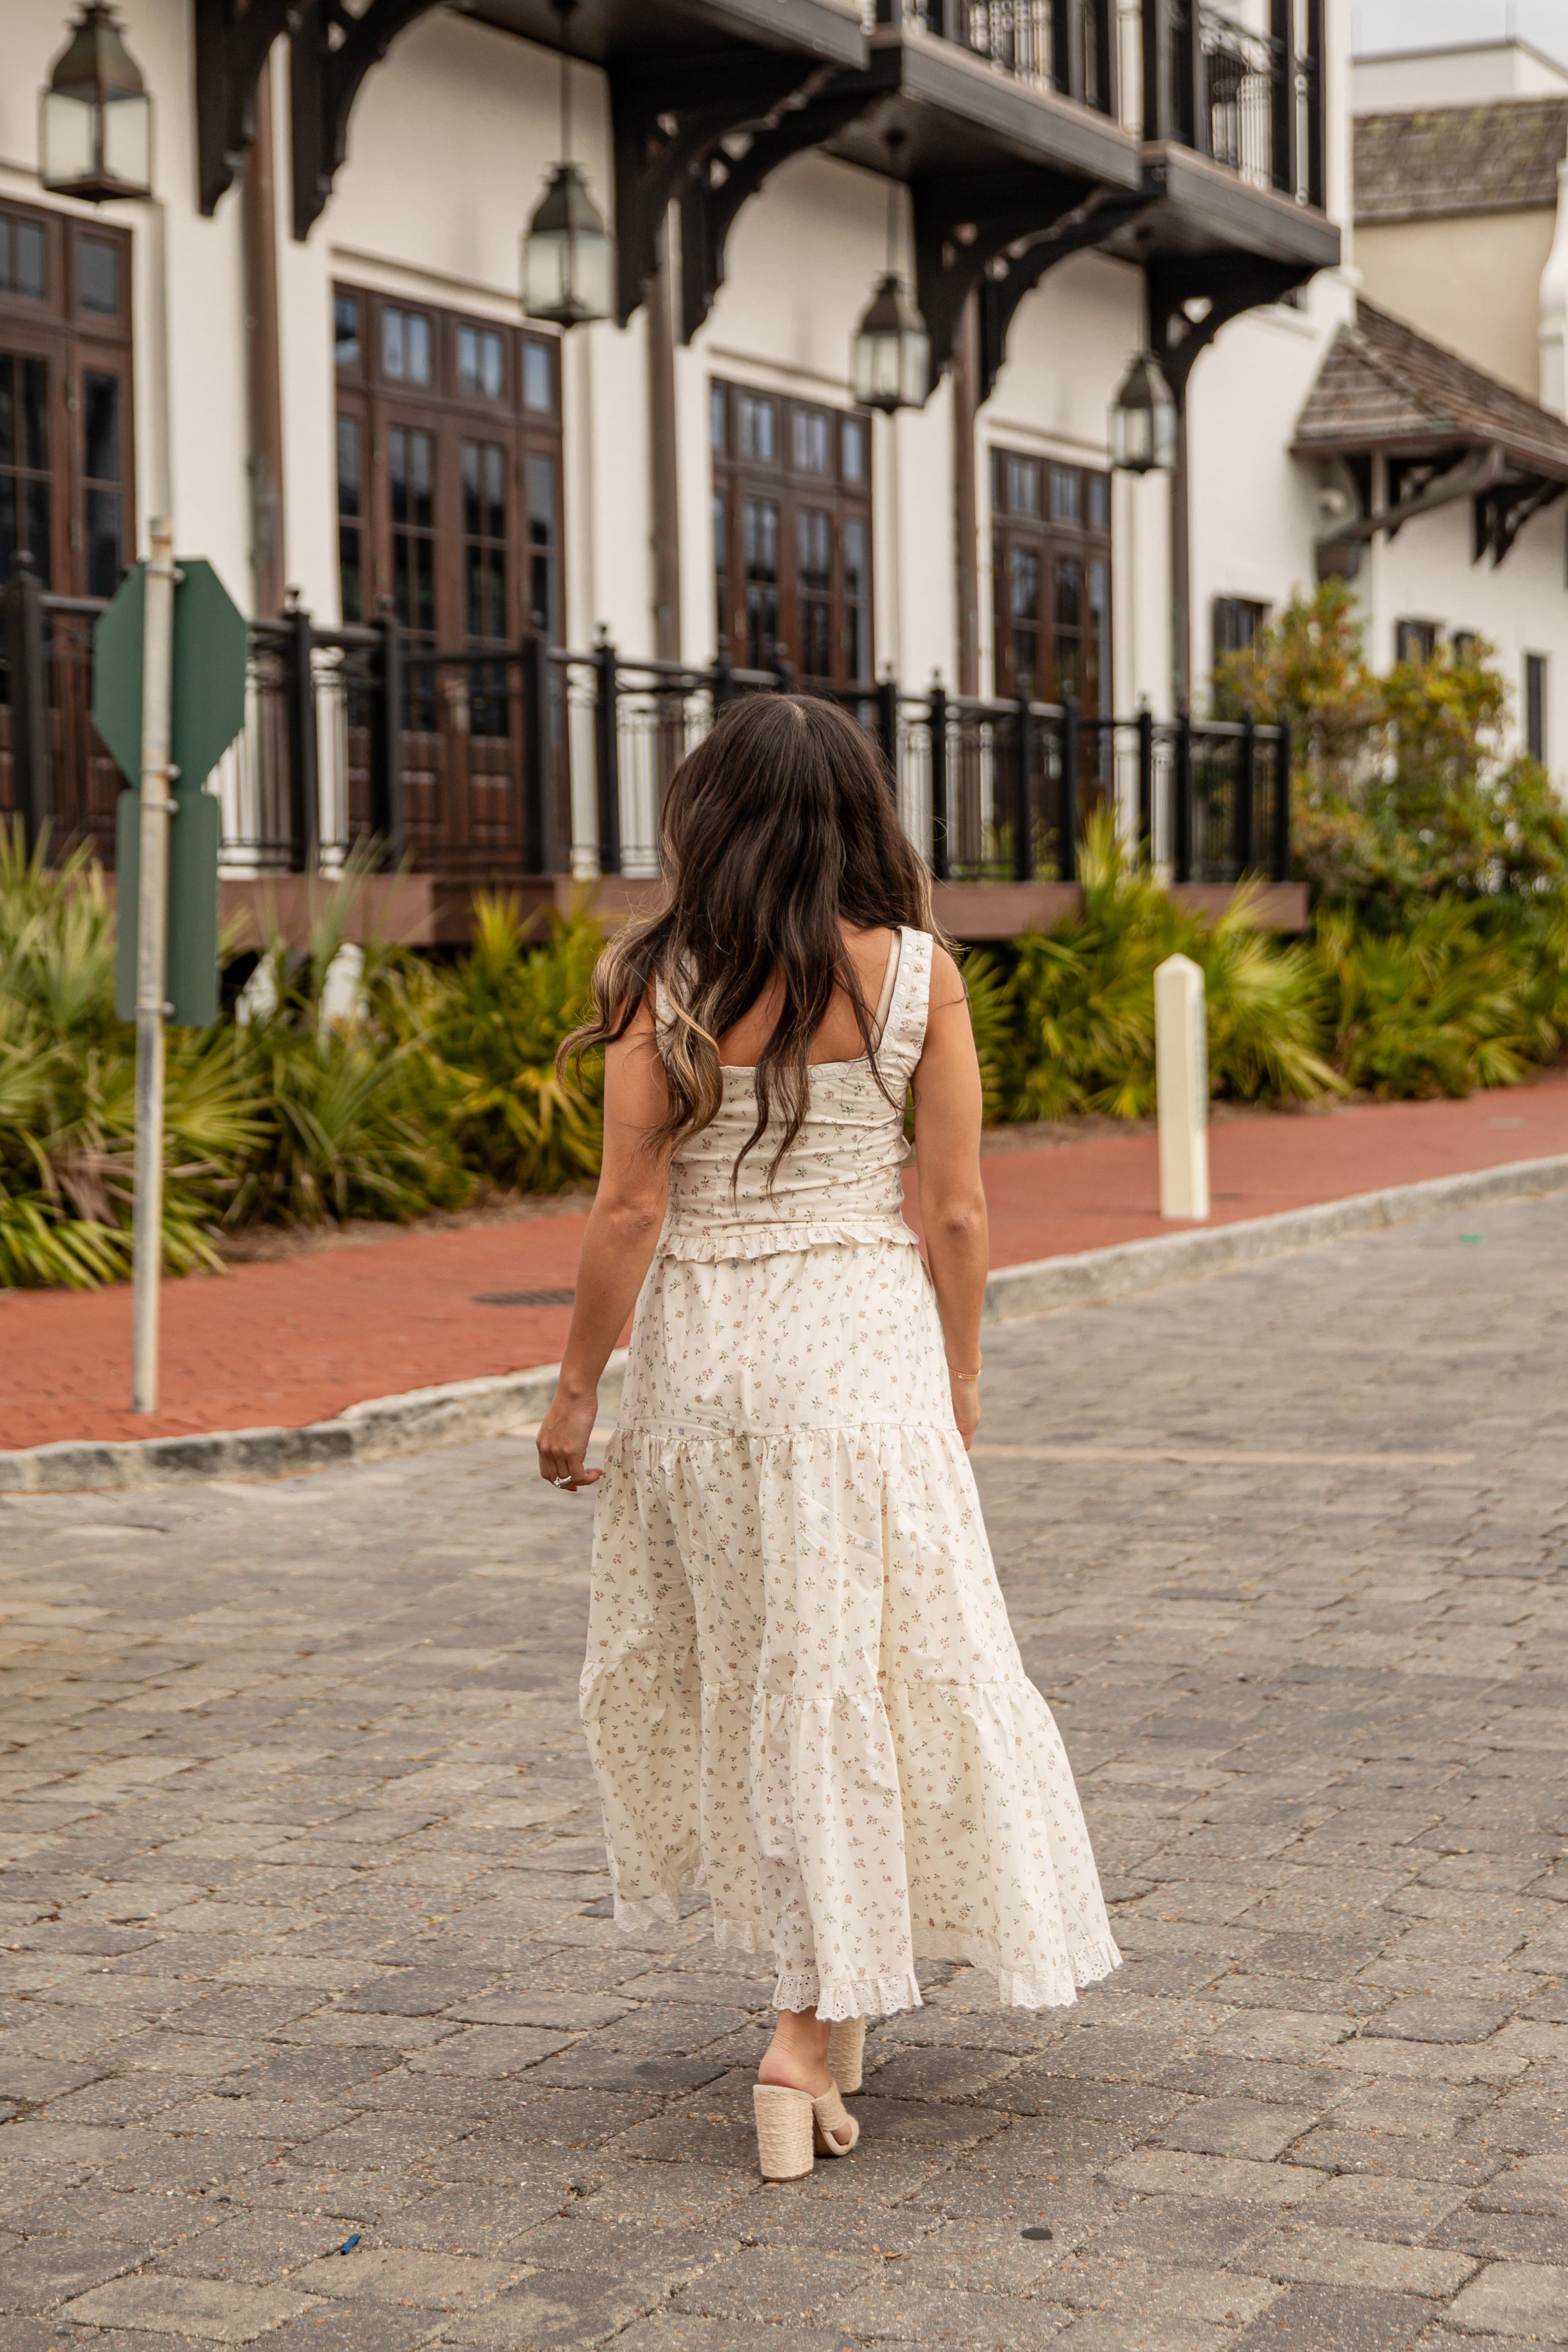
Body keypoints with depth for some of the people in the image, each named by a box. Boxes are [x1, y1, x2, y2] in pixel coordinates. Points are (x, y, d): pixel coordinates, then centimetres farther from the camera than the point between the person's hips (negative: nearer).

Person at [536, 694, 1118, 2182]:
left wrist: (575, 1387, 3)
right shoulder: (916, 973, -3)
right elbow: (957, 1208, -2)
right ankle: (815, 2020, -1)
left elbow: (629, 1207, -7)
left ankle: (826, 1989, 29)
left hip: (700, 1355, 1)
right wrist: (959, 1373, 11)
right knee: (856, 1667, 3)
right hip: (865, 1342, 0)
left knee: (720, 1654, 18)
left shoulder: (658, 984, -6)